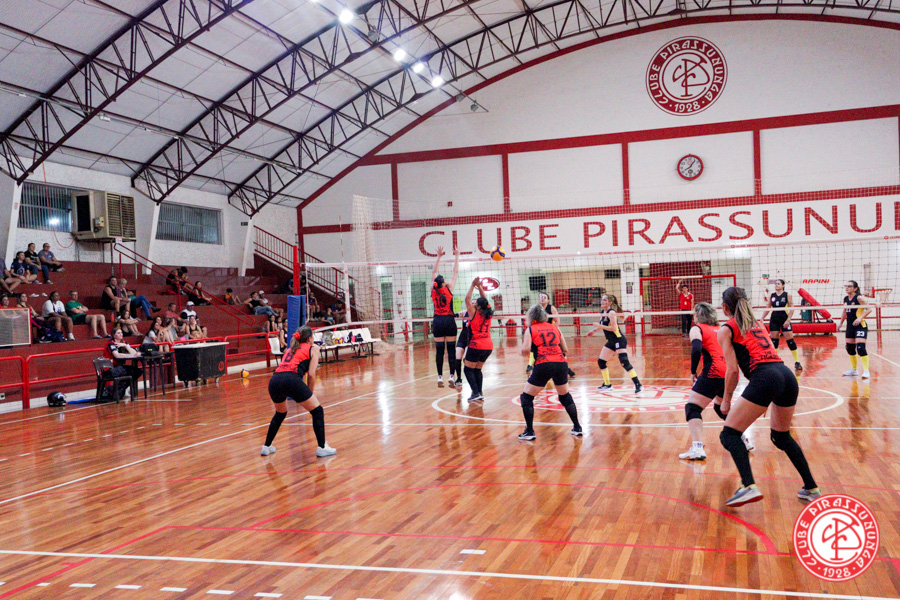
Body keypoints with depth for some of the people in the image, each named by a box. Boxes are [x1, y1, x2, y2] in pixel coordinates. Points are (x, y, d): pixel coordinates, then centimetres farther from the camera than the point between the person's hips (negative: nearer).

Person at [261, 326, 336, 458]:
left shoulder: (290, 349, 32)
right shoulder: (313, 348, 15)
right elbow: (311, 374, 4)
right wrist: (311, 392, 15)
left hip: (274, 381, 6)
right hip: (292, 380, -6)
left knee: (280, 413, 32)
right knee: (317, 411, 9)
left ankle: (266, 447, 35)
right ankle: (322, 448, 6)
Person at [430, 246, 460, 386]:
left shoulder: (433, 290, 2)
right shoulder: (449, 289, -5)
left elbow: (434, 272, 13)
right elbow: (455, 272, 3)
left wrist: (439, 256, 19)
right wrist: (456, 256, 12)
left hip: (437, 322, 3)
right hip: (449, 321, -3)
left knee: (439, 350, 3)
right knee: (451, 349, 0)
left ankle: (440, 377, 2)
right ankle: (451, 376, -3)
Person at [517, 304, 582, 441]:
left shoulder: (530, 329, 7)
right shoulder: (555, 328, 17)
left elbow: (525, 350, -7)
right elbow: (565, 350, 17)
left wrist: (525, 352, 14)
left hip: (543, 365, -4)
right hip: (561, 364, 4)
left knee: (526, 397, 10)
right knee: (565, 396, 24)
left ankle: (529, 431, 5)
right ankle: (577, 428, 27)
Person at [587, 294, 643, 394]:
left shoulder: (611, 313, -17)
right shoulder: (603, 312, 9)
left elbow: (614, 328, -24)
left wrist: (600, 326, -25)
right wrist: (594, 330, 26)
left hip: (619, 340, -10)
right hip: (611, 342, 10)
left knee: (624, 362, -19)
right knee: (601, 361, 10)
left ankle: (638, 385, -17)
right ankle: (607, 384, 24)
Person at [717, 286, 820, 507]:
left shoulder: (726, 329, 8)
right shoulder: (757, 323, 27)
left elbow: (732, 369, -1)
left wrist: (726, 400, 10)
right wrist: (766, 401, 32)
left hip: (765, 378, -7)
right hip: (787, 375, 7)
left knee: (729, 434, -1)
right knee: (782, 436, 27)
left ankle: (749, 487, -18)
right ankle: (811, 488, 29)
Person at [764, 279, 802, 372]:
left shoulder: (787, 295, -3)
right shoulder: (771, 296, 6)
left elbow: (792, 309, -5)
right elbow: (768, 308, 13)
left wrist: (788, 320, -15)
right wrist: (762, 319, 7)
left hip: (784, 320, -3)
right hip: (774, 320, 3)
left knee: (790, 340, -5)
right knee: (774, 340, 3)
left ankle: (797, 362, 1)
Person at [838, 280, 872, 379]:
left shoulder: (859, 298, -13)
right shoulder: (845, 299, 9)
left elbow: (869, 309, -17)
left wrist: (861, 318, -28)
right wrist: (841, 323, 26)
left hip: (860, 326, -8)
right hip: (850, 326, 8)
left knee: (860, 348, -17)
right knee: (849, 348, 12)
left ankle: (866, 370, -12)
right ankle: (853, 370, 26)